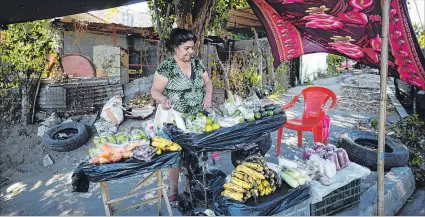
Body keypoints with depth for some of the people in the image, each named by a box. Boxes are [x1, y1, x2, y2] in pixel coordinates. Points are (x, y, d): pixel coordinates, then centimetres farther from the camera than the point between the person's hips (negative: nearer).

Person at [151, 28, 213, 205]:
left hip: (197, 120, 5)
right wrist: (162, 99, -33)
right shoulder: (166, 67, -11)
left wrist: (208, 94, -6)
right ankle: (173, 191, 24)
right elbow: (155, 90, -11)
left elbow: (207, 82, 15)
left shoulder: (197, 63, 6)